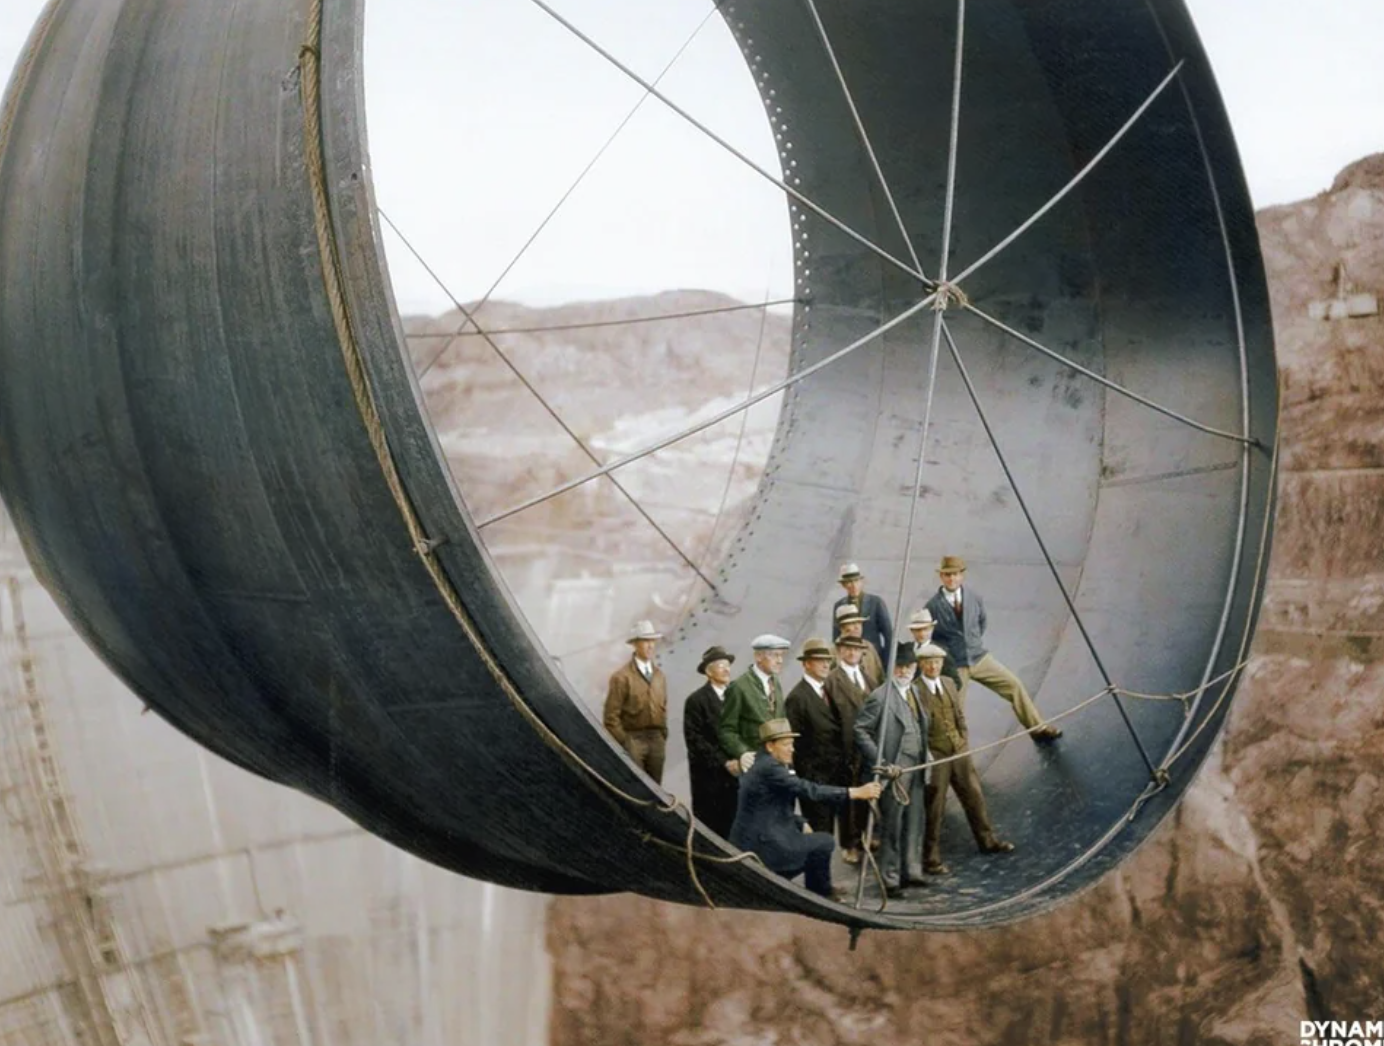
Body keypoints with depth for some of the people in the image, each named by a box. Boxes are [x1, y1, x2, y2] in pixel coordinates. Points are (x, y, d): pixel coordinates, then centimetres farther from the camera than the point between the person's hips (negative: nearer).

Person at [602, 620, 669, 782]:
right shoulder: (622, 677, -7)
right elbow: (611, 715, -8)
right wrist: (622, 743, -10)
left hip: (656, 740, 5)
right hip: (633, 739, -5)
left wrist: (663, 737, 11)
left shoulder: (659, 675, 12)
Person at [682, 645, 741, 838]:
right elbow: (695, 740, -10)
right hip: (708, 774, -4)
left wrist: (739, 760, -4)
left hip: (733, 774, 4)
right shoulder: (696, 700, -5)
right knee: (708, 828, 1)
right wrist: (724, 762, -14)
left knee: (730, 827, 3)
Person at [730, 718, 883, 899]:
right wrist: (856, 792, -22)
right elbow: (809, 790, -23)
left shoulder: (763, 765, 13)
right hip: (761, 845, -10)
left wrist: (801, 824, 4)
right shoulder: (769, 767, -18)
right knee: (824, 842, -3)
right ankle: (820, 894, 13)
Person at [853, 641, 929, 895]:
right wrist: (881, 763, -19)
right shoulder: (880, 697, -13)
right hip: (895, 770, -8)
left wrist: (925, 760, 10)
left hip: (916, 768, 8)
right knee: (892, 827, 0)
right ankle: (890, 879, 9)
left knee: (914, 823, 14)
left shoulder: (913, 693, 12)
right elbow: (860, 731, -16)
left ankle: (911, 871, 26)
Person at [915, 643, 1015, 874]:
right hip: (933, 756, -7)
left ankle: (987, 840, 37)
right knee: (934, 808, 1)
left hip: (959, 751, 7)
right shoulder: (914, 690, -15)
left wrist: (964, 739, 8)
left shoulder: (949, 683, 8)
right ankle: (931, 859, 13)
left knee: (974, 795, 17)